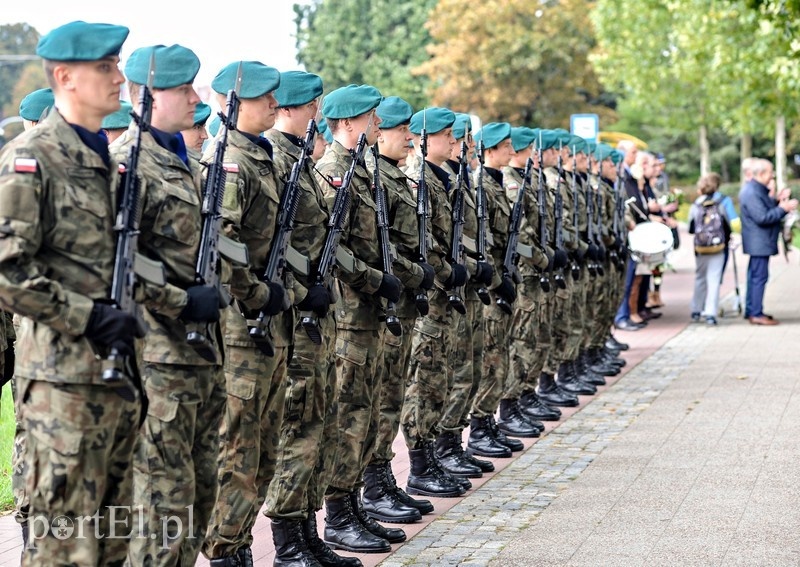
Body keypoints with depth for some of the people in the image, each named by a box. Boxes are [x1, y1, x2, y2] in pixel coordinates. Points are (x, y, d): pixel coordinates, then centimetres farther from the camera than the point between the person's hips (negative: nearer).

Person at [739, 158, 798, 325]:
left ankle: (751, 311, 22)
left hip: (759, 242, 11)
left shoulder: (756, 189, 13)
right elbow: (762, 217, -26)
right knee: (759, 277, -8)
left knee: (755, 276, 15)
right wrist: (783, 208, -21)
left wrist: (777, 200, 8)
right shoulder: (752, 192, -21)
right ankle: (756, 314, -6)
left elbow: (765, 209, 20)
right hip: (759, 242, -11)